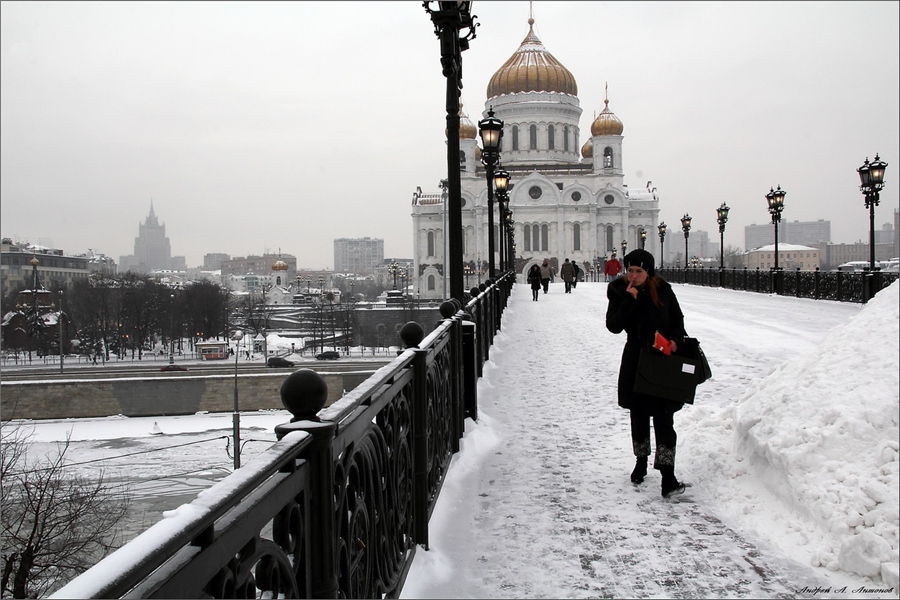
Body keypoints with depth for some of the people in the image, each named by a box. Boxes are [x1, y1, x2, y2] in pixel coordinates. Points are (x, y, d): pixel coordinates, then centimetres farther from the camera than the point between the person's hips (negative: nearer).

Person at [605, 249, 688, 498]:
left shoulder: (663, 290, -3)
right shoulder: (619, 292, -4)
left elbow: (678, 319, 9)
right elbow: (613, 326, -13)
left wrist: (675, 339, -9)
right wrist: (629, 300, -22)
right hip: (636, 360, 2)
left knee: (663, 417, -7)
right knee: (638, 415, 15)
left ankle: (668, 475, -7)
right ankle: (641, 461, 36)